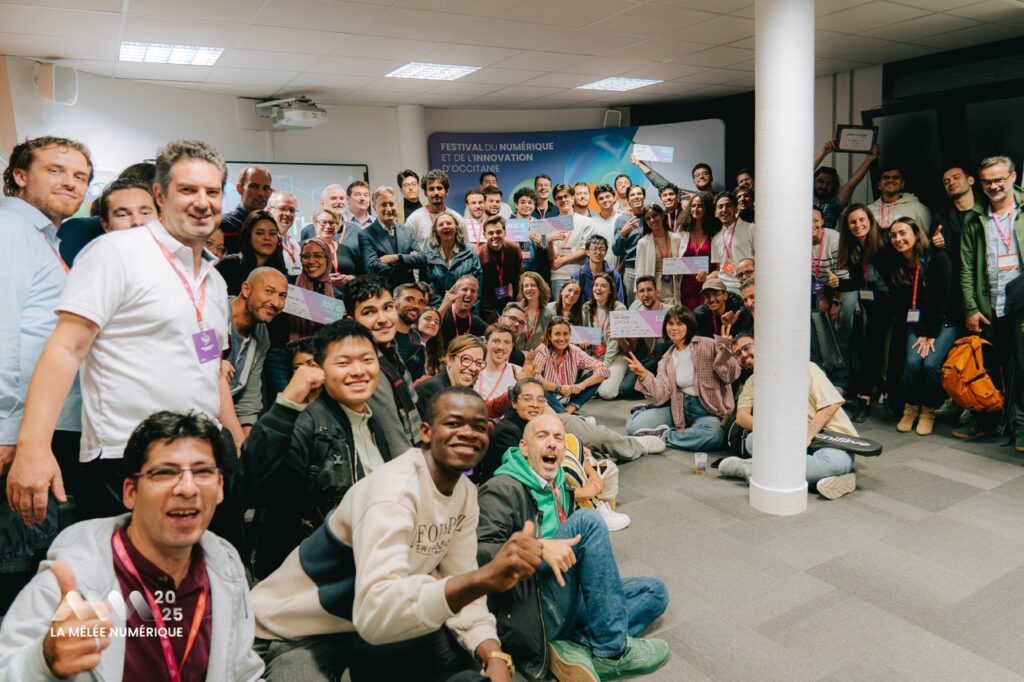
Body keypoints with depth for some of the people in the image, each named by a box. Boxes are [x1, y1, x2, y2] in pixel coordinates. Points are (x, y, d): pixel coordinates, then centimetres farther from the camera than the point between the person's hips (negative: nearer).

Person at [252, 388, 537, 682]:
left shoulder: (466, 493, -4)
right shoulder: (395, 489, -30)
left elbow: (460, 587, -3)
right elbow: (375, 612, -43)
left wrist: (495, 658, -19)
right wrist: (483, 577, -54)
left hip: (364, 622, 8)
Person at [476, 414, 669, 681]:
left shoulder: (560, 486, 18)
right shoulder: (502, 489, -8)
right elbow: (477, 552, -20)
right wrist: (540, 546, -31)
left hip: (569, 601, 9)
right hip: (532, 611, -9)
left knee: (655, 591, 5)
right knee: (587, 521, -22)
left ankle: (577, 647, -17)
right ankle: (612, 650, -17)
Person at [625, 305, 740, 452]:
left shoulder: (707, 345, -3)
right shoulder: (666, 360, 9)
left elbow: (729, 376, -12)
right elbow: (661, 396, -2)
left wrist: (723, 347, -24)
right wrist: (644, 375, -16)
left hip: (706, 409, -3)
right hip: (680, 408, 3)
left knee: (714, 434, -38)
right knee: (634, 425, -16)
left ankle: (664, 437, -17)